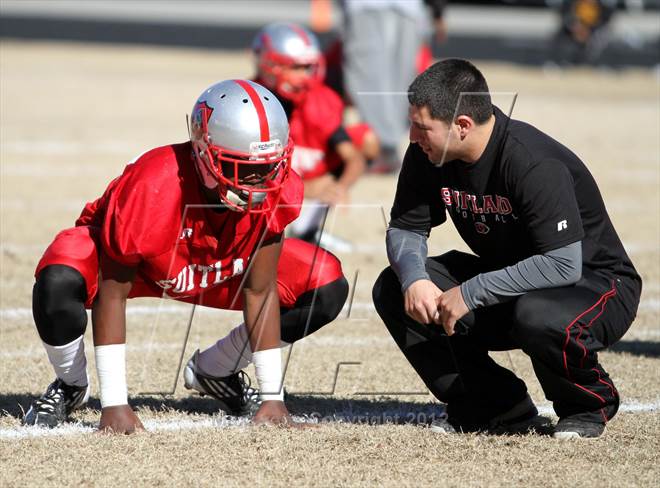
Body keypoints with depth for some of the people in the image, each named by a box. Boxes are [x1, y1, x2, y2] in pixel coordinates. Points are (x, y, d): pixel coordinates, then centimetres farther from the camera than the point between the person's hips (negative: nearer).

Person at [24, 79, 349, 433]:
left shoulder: (276, 191, -29)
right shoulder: (152, 188, -41)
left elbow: (260, 292, -18)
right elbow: (112, 294, -31)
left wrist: (272, 397, -20)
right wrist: (113, 404, -32)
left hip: (218, 268, 4)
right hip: (124, 259, -4)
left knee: (327, 290, -11)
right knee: (58, 286, -39)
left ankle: (210, 370, 9)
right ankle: (71, 386, -3)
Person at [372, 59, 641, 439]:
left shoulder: (536, 165, -30)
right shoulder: (427, 155, -9)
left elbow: (563, 265, -34)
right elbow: (406, 228, 1)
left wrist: (471, 293, -33)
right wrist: (413, 277, -23)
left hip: (594, 280, -7)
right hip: (505, 277, 7)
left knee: (538, 318, -41)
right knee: (392, 290, -9)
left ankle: (589, 401, -7)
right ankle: (496, 406, -3)